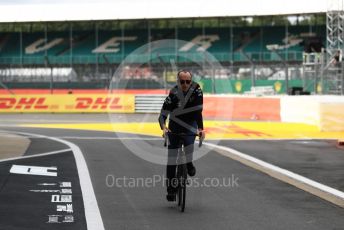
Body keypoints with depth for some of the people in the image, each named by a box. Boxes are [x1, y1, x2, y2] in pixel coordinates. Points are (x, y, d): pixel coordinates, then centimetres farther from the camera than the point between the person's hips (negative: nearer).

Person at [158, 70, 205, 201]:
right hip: (175, 125, 0)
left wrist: (200, 129, -33)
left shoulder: (196, 90, -18)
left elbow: (198, 110, -21)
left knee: (189, 141, -32)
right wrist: (164, 128, -46)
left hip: (191, 123, 0)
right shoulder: (173, 94, -23)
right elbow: (163, 114, -28)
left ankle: (189, 164, -4)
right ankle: (171, 189, 3)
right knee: (171, 159, -4)